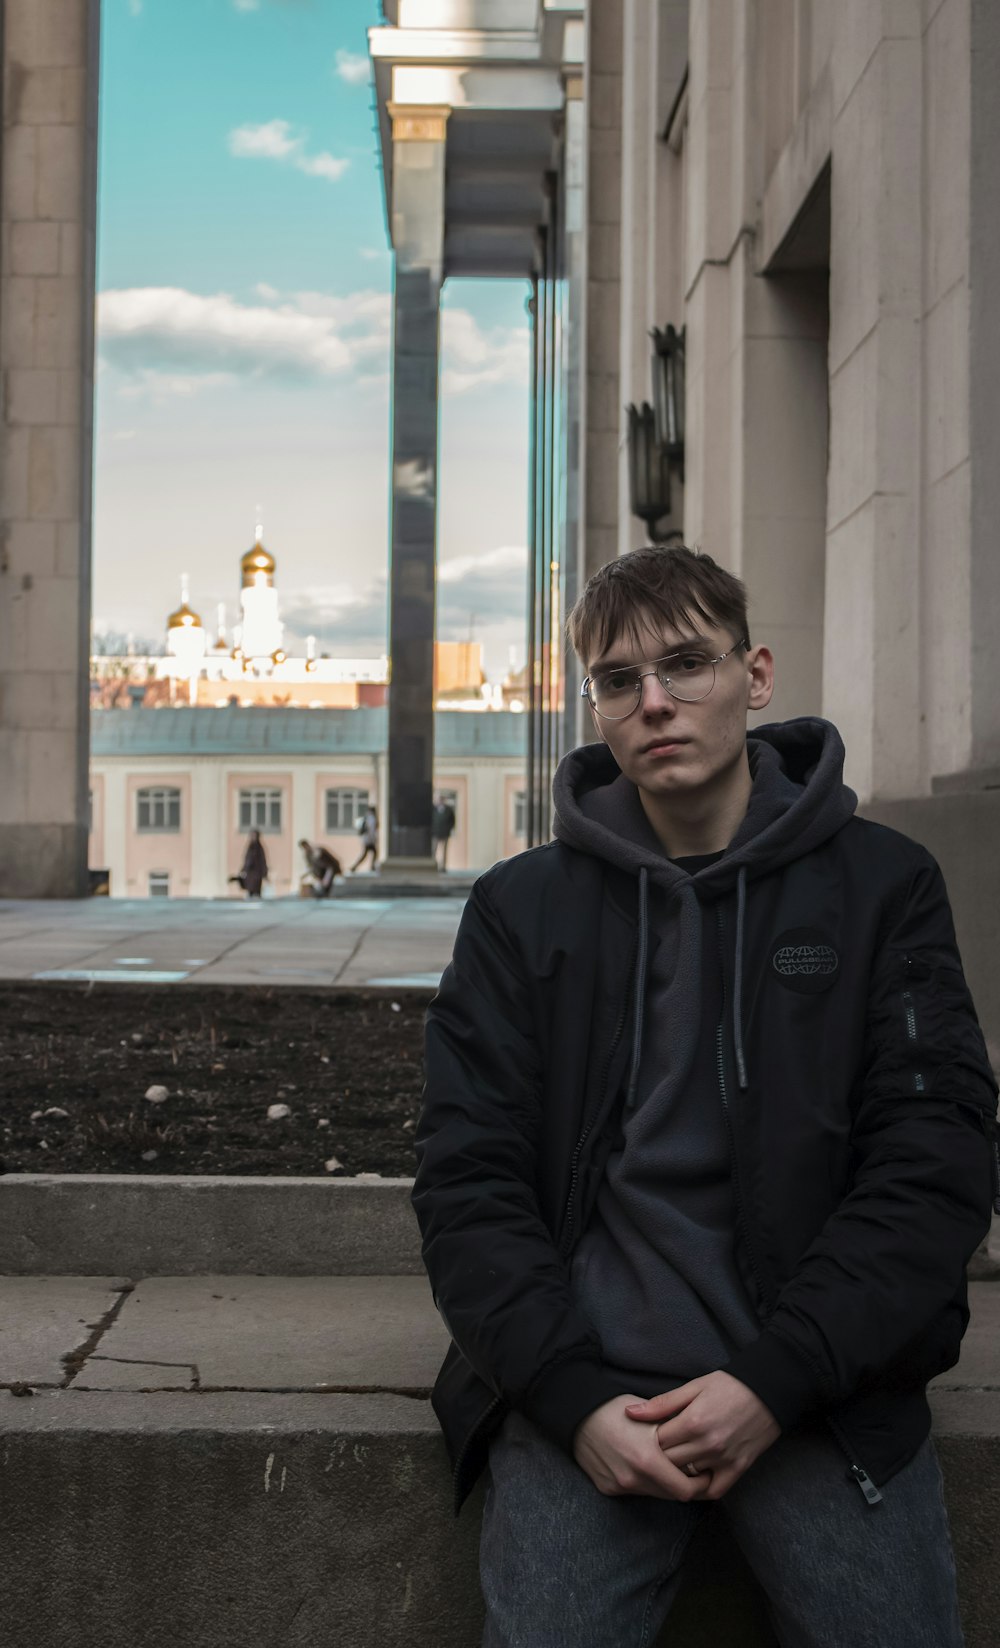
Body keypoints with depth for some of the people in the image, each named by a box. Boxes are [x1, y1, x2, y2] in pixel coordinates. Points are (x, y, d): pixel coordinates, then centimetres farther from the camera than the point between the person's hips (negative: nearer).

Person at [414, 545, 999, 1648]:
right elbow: (467, 1182, 2)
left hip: (823, 1382, 0)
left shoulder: (881, 885, 4)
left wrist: (776, 1381, -12)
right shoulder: (522, 908, 7)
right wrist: (576, 1397, -12)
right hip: (586, 1377, 1)